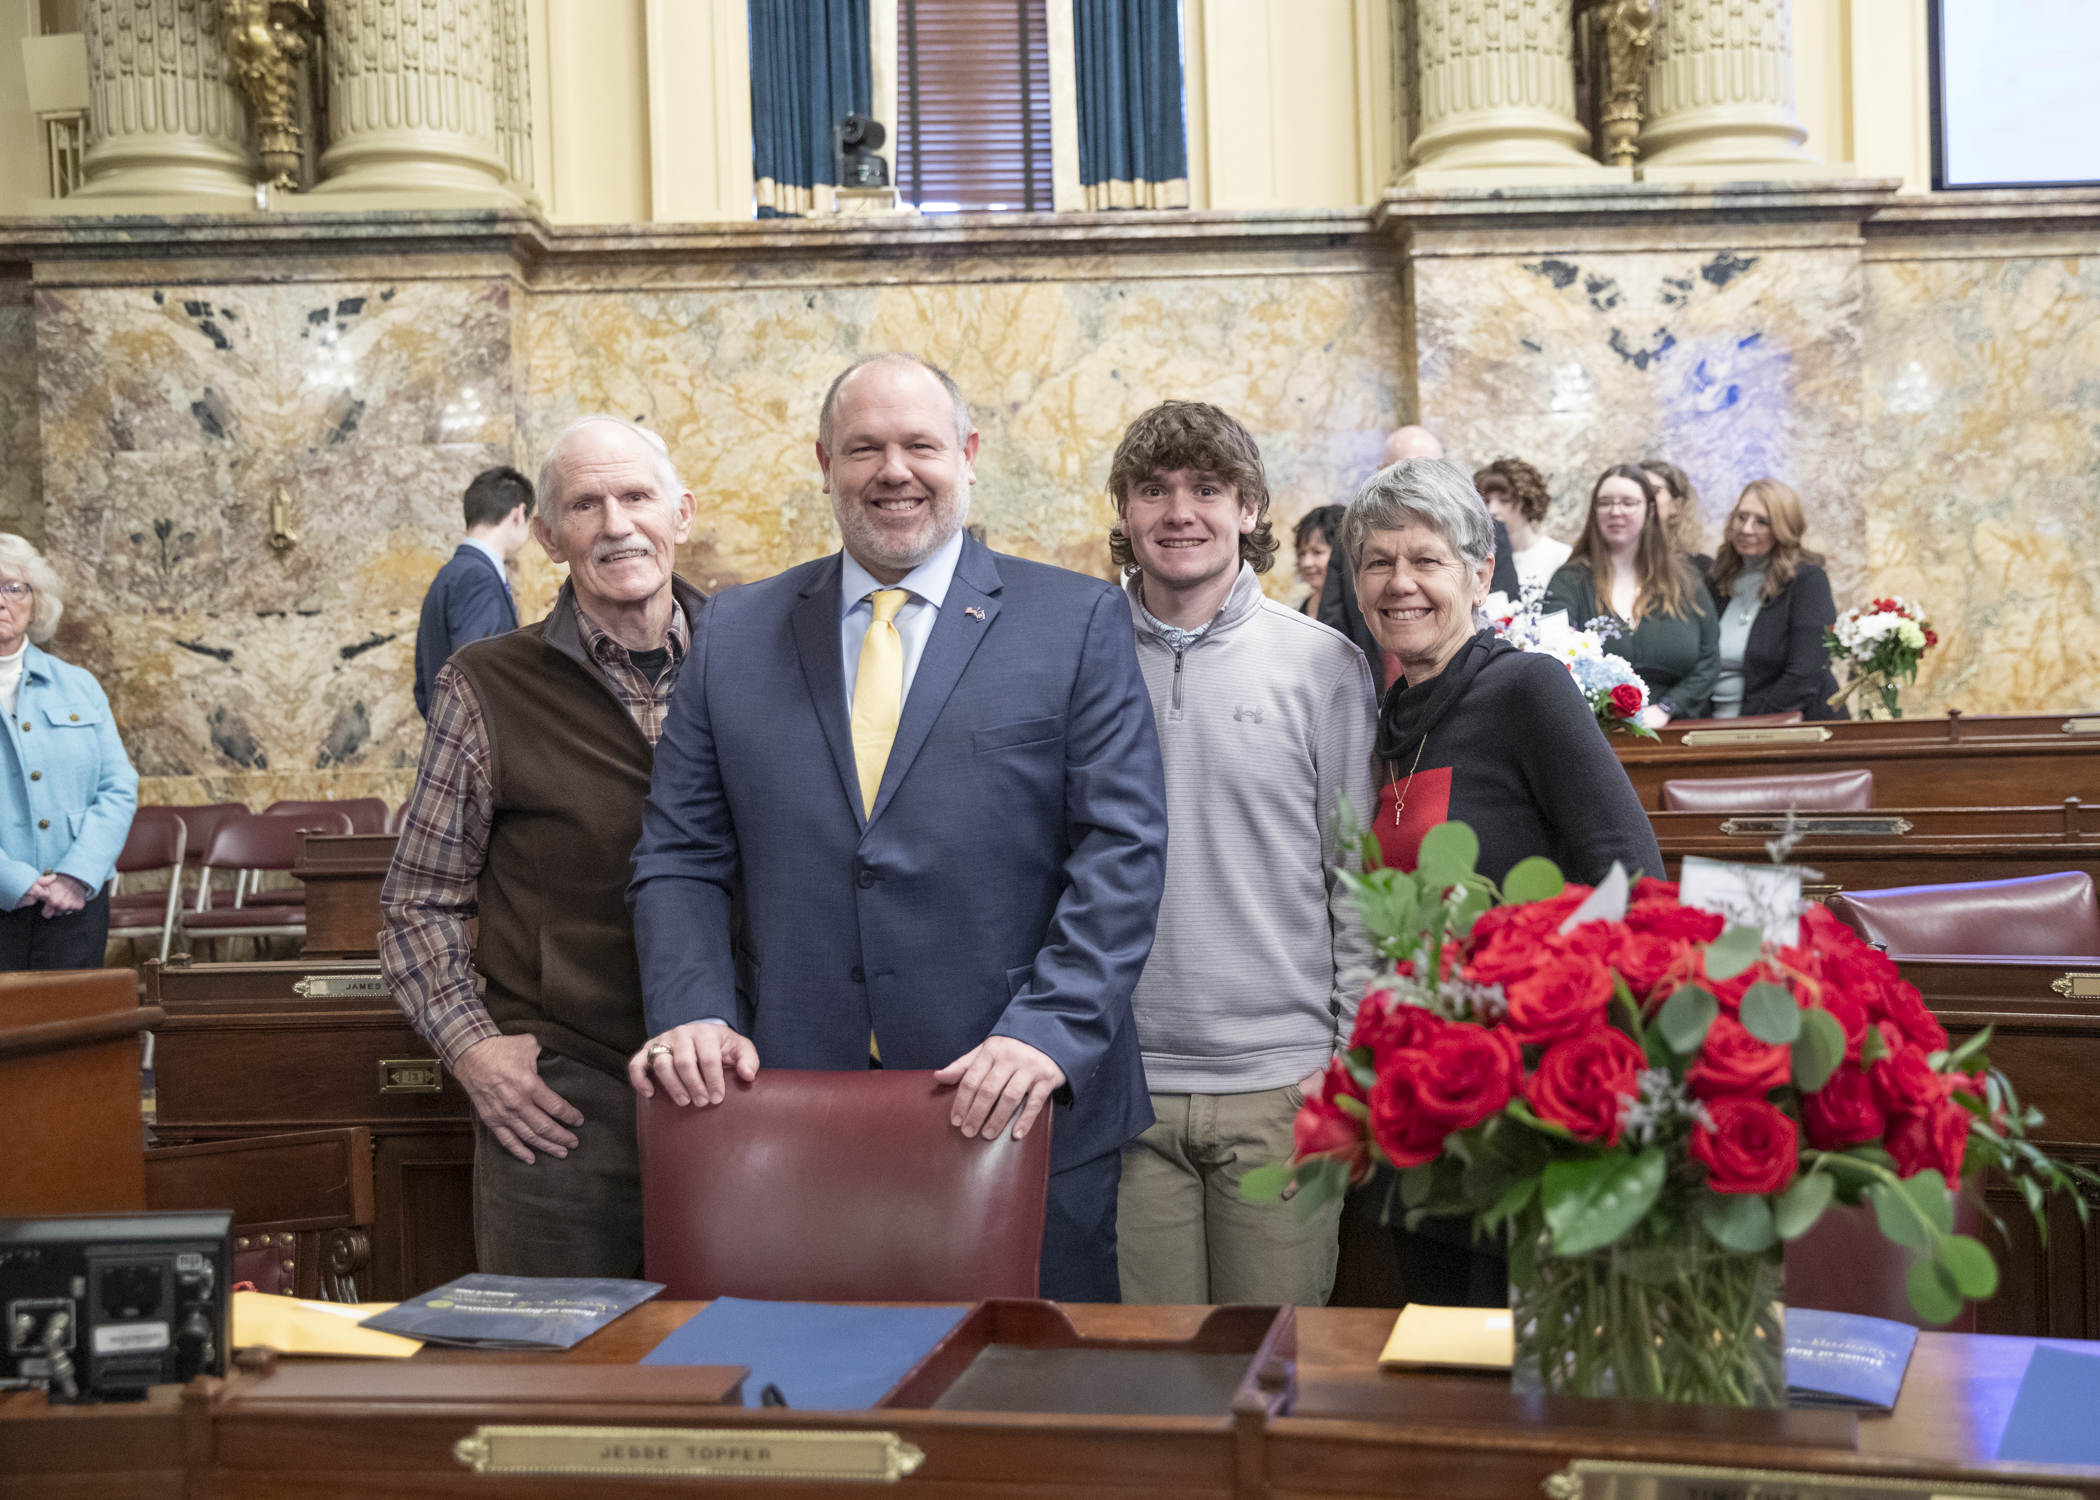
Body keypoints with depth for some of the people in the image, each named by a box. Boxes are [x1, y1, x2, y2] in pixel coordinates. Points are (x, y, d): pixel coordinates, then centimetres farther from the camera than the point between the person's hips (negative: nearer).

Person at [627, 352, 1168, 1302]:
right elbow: (680, 855, 8)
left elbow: (1121, 852, -5)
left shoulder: (1079, 623, 2)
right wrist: (691, 1014, -8)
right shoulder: (736, 634, 10)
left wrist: (1050, 1034, -16)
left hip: (1019, 1114, -1)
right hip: (793, 1116, 2)